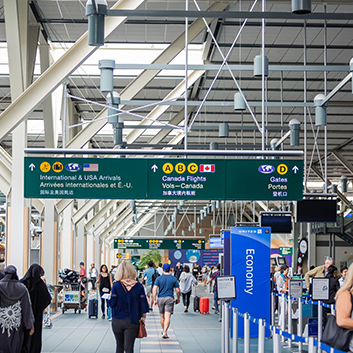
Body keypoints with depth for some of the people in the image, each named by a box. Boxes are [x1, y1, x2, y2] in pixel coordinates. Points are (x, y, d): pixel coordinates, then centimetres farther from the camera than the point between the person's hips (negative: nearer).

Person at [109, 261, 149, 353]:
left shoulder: (116, 285, -9)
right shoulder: (139, 286, -5)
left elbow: (112, 303, -9)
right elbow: (144, 305, -3)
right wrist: (143, 317, 9)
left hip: (118, 320, 0)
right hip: (132, 321, 0)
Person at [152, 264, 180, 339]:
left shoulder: (158, 278, 1)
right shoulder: (174, 279, 1)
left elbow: (154, 289, -8)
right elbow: (178, 290, 2)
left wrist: (154, 300, -5)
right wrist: (178, 298, 18)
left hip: (160, 299, 2)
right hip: (169, 298, -2)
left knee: (162, 317, 16)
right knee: (167, 317, -7)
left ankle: (164, 331, 33)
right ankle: (165, 333, -18)